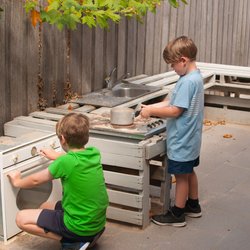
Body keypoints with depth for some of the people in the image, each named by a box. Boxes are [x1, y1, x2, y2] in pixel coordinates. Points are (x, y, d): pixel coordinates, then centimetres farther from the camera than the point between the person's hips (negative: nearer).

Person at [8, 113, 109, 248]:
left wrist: (17, 181, 16)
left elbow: (35, 180, -3)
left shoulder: (65, 162, -22)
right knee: (45, 207, 27)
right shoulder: (94, 153, -4)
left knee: (21, 218, -1)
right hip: (98, 222, 8)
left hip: (79, 227, -8)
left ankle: (72, 241, -5)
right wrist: (57, 156, 36)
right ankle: (89, 236, 11)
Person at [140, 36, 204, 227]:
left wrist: (151, 111, -15)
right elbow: (174, 102, 9)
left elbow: (175, 111, -26)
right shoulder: (196, 77, 5)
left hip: (182, 140, -9)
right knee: (189, 172, 22)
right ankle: (193, 206, 38)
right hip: (190, 138, 9)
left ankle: (177, 215, 16)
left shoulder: (187, 82, -26)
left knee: (181, 175, 3)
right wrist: (152, 107, 0)